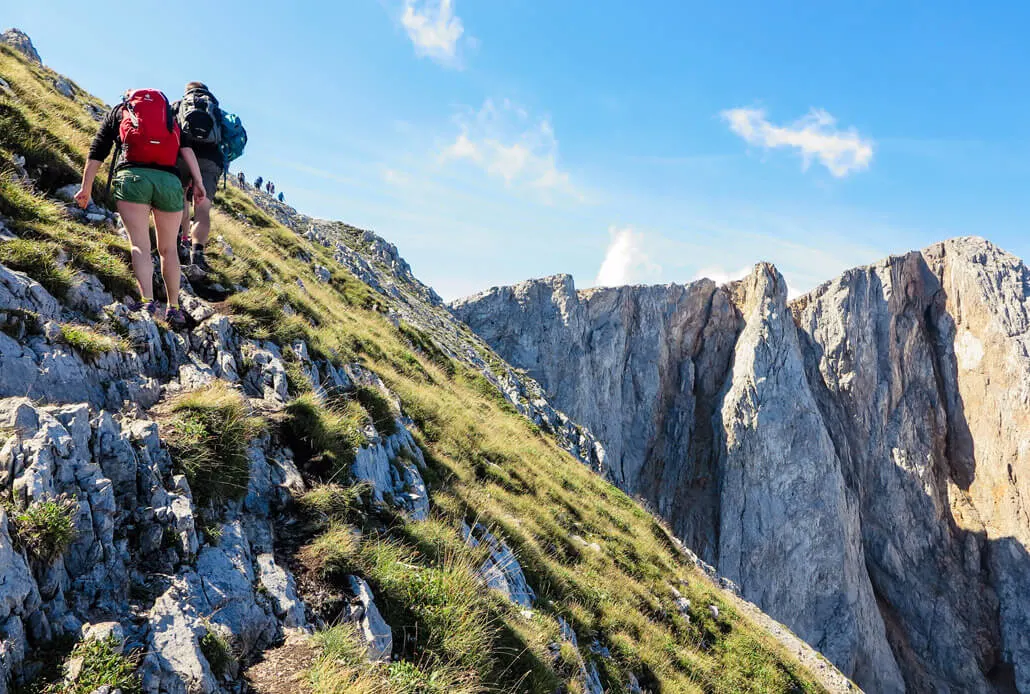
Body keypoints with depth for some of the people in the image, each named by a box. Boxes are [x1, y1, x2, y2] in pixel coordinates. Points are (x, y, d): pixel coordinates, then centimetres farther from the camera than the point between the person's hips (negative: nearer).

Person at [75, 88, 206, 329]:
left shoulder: (118, 111, 25)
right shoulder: (170, 114, 29)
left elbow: (97, 152, 16)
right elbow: (186, 149, 10)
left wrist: (86, 188, 16)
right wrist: (198, 182, 4)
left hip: (133, 175, -2)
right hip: (170, 179, 2)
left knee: (140, 243, -7)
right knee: (168, 248, 9)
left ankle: (147, 302, -24)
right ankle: (174, 308, 8)